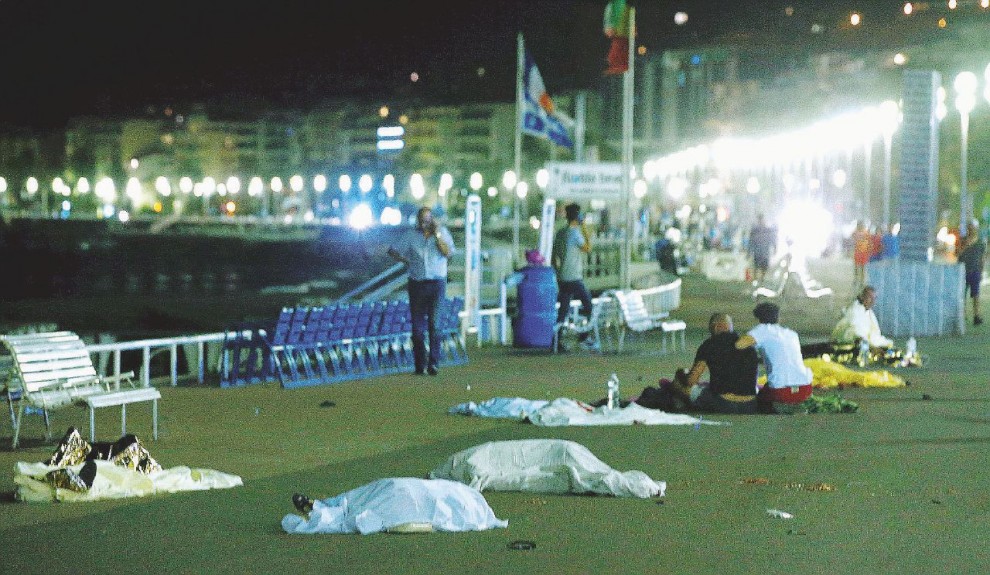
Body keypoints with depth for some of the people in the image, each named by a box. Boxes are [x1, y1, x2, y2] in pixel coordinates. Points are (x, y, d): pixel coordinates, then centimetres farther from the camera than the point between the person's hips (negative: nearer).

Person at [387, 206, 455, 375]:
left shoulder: (442, 232, 4)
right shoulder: (411, 235, 7)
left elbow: (448, 253, -11)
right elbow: (393, 250, 14)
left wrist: (436, 235, -14)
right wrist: (406, 261, 3)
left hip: (437, 284, -2)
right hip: (417, 284, 2)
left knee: (434, 322, -15)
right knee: (417, 326, 1)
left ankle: (434, 362, -14)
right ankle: (420, 365, 8)